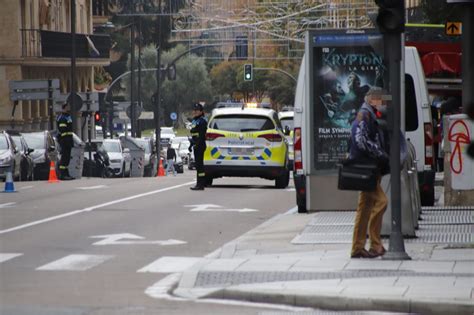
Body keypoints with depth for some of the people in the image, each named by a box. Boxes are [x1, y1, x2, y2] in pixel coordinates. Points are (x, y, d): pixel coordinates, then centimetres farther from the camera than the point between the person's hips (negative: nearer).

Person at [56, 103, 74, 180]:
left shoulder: (68, 117, 20)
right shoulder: (62, 118, -13)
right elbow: (63, 130, -20)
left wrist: (71, 140, 24)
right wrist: (65, 139, -25)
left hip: (68, 139, 10)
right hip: (64, 139, -10)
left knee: (67, 157, 13)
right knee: (64, 157, -12)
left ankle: (66, 174, 18)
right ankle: (62, 174, -13)